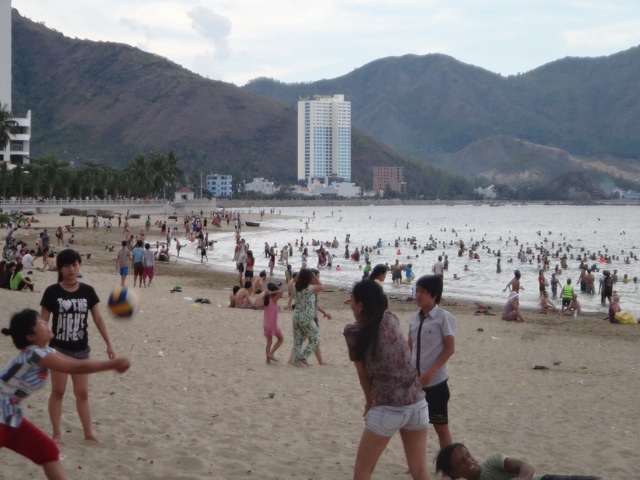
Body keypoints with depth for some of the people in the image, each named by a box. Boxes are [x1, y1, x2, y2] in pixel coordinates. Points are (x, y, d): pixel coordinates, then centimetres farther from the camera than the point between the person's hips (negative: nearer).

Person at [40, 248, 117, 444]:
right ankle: (57, 434, 15)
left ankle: (88, 433, 18)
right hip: (59, 349, -3)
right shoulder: (52, 292, -10)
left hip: (81, 350, 3)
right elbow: (43, 322, -7)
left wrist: (109, 344, -3)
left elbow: (98, 319, 1)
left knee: (82, 393, 10)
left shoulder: (88, 291, -2)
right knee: (58, 391, 6)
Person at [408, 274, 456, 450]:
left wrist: (430, 372, -19)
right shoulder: (416, 317, 7)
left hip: (435, 381, -6)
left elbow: (450, 348, -12)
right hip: (415, 380, 6)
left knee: (441, 426, 2)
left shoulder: (443, 317, -11)